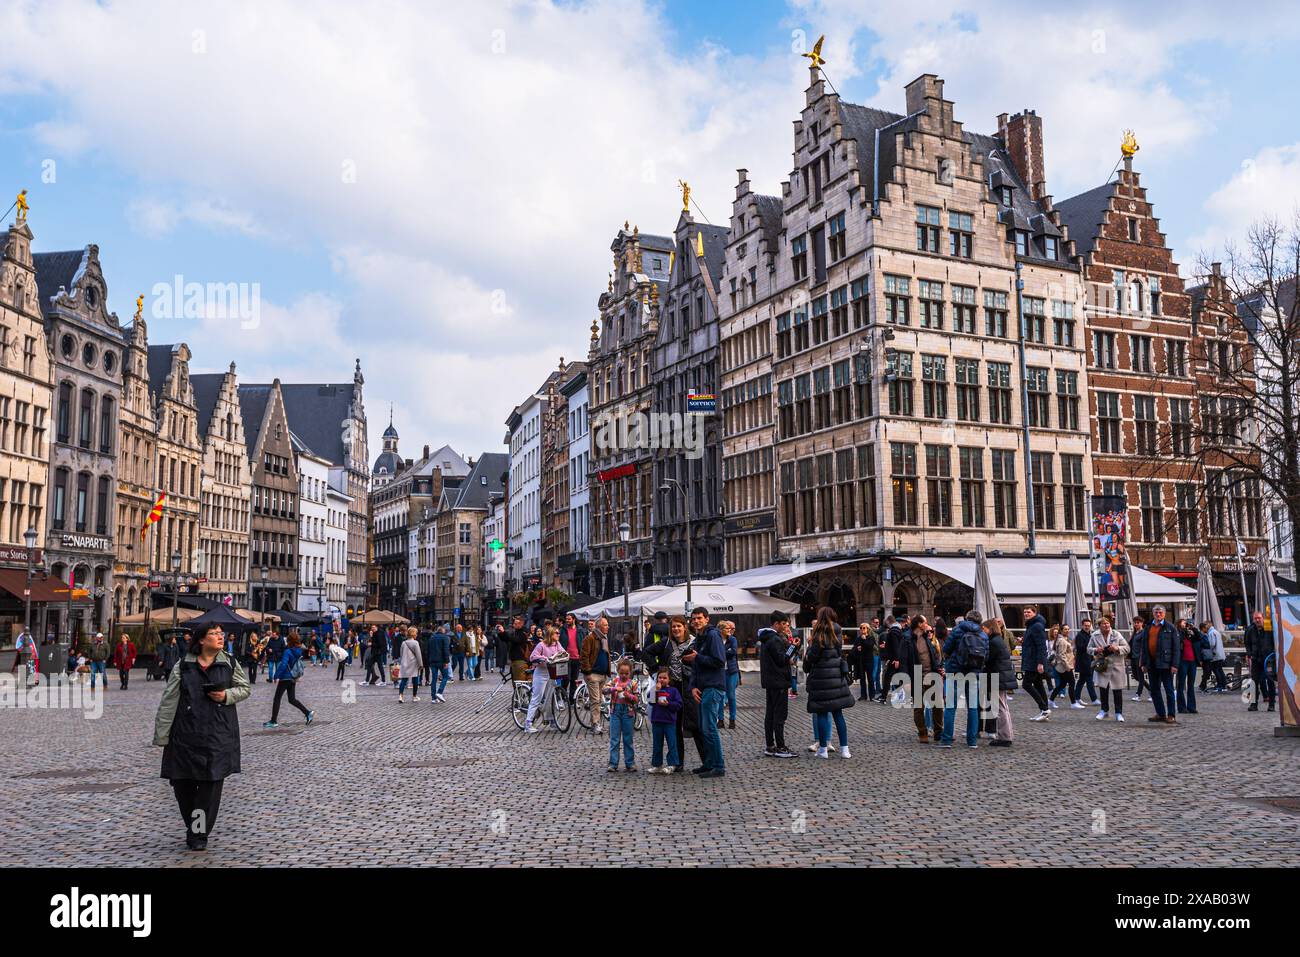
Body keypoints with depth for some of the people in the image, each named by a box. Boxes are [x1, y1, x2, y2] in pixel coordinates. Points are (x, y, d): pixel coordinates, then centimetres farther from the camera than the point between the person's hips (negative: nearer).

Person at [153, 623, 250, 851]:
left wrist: (227, 695, -8)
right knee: (182, 782, 5)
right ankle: (192, 826, 29)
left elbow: (245, 688, 14)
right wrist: (161, 736, -1)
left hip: (218, 735, 0)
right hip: (186, 734, 0)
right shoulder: (183, 667, 0)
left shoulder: (229, 664, 4)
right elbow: (168, 702, 1)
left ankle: (199, 833, 11)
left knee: (211, 783, -2)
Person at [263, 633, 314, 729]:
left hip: (285, 678, -8)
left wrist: (276, 676, -22)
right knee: (292, 699, 15)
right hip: (293, 678, 8)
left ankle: (273, 721, 7)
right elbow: (299, 664, 16)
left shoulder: (288, 652, -17)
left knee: (277, 698, 3)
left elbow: (283, 665, -25)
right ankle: (308, 712, 5)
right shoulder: (298, 652, 7)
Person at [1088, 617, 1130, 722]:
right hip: (1102, 666, 1)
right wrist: (1096, 650, -11)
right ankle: (1104, 711, 18)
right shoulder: (1095, 636, 2)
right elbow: (1089, 649, 10)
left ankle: (1119, 713, 11)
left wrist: (1117, 649, -18)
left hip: (1116, 666, -1)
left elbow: (1127, 648, -1)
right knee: (1103, 689, 2)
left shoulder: (1116, 634, -1)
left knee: (1117, 691, 1)